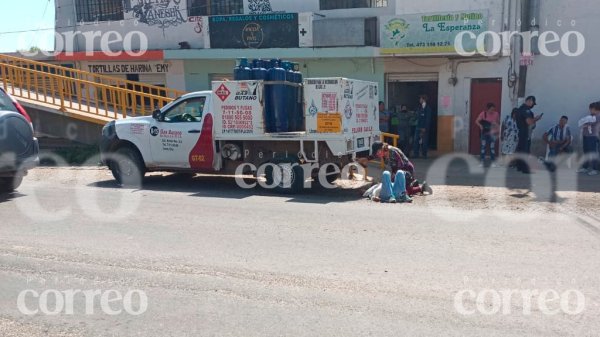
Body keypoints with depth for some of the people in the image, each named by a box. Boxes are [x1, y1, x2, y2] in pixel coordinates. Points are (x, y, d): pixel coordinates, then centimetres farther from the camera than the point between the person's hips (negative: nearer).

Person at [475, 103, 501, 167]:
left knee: (492, 147, 5)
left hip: (492, 133, 1)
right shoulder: (483, 113, -9)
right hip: (485, 133, -1)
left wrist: (498, 131, -3)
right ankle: (482, 161, 11)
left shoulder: (496, 114, -4)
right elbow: (477, 121, -6)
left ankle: (493, 161, 15)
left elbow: (498, 122, 8)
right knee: (483, 146, 2)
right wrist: (480, 126, -23)